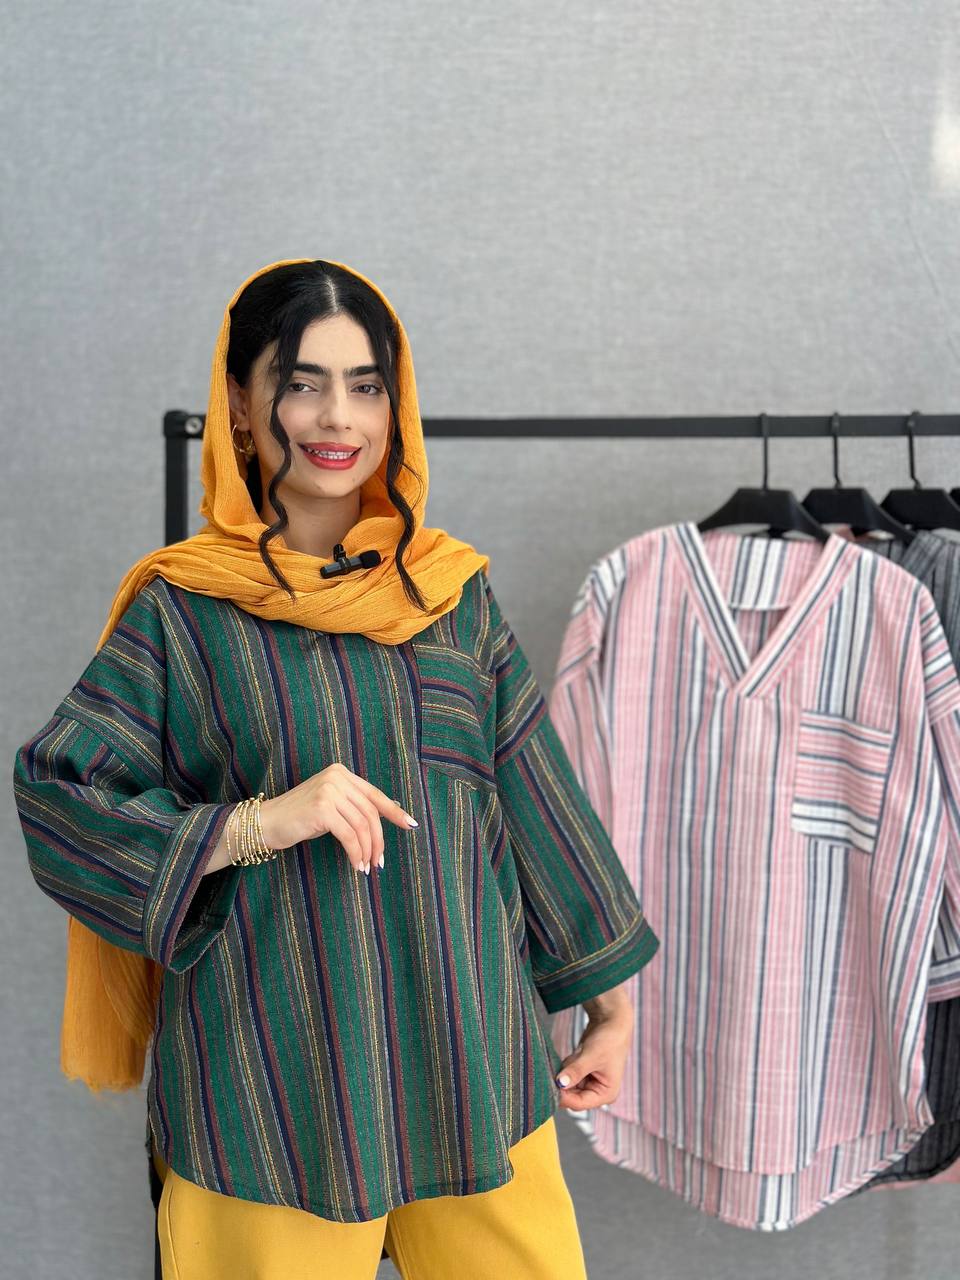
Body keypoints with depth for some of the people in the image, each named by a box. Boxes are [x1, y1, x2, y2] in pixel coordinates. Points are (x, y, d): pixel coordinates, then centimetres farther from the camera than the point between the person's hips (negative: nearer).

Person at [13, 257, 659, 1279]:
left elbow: (535, 794, 9)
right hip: (273, 1076, -3)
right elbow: (55, 798, -6)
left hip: (472, 1056, 3)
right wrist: (254, 823, -19)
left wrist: (607, 998, 12)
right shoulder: (183, 607, -2)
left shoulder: (452, 590, 7)